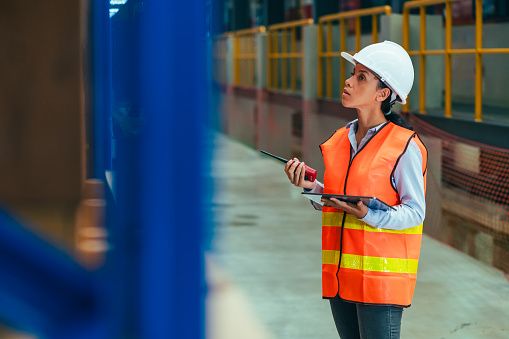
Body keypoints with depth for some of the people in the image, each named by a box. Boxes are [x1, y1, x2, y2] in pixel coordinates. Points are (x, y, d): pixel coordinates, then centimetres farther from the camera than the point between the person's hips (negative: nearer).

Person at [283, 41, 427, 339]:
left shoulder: (405, 146, -9)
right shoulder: (340, 141, 12)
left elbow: (415, 211, -9)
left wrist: (368, 215, -23)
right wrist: (311, 187, -2)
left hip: (381, 278, -7)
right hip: (340, 277, 7)